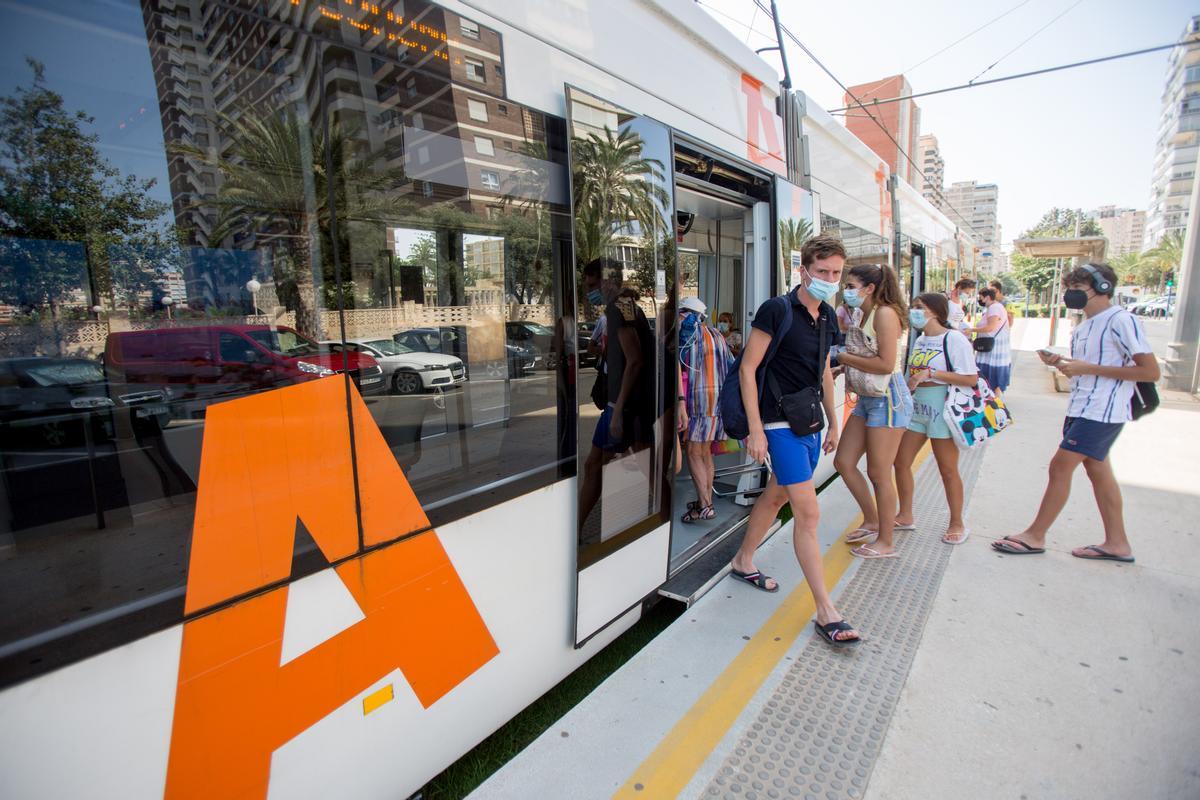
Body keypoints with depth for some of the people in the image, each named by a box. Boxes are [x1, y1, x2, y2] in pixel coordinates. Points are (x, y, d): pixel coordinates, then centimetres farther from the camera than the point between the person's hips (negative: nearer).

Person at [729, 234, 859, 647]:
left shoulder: (827, 316, 10)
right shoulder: (777, 310, -14)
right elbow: (747, 368, -15)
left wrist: (833, 422, 21)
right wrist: (755, 430, -18)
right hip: (781, 425, -8)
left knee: (776, 495, 19)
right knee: (808, 513, -8)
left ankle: (743, 561, 39)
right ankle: (826, 612, 2)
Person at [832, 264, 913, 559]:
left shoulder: (885, 313, -15)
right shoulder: (864, 315, 13)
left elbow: (886, 364, -23)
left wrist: (843, 357, -17)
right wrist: (841, 367, -1)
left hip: (888, 398, -9)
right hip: (867, 398, 9)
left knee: (878, 474, 1)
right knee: (843, 462, 11)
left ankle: (885, 542, 19)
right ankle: (871, 522, 30)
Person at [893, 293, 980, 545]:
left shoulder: (954, 339, -13)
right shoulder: (920, 340, 11)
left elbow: (971, 379, -18)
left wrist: (931, 374, -22)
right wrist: (909, 386, 4)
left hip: (942, 411, -7)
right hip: (916, 408, 8)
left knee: (948, 470, 5)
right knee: (901, 462, 7)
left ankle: (957, 524, 23)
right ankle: (905, 516, 22)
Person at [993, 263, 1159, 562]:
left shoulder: (1120, 320, -13)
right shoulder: (1083, 327, 14)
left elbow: (1151, 371, -17)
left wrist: (1089, 368, -20)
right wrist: (1060, 363, 3)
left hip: (1102, 411, -9)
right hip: (1081, 408, 10)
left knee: (1060, 467, -8)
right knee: (1098, 471, 13)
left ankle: (1034, 537, 2)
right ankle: (1117, 543, 23)